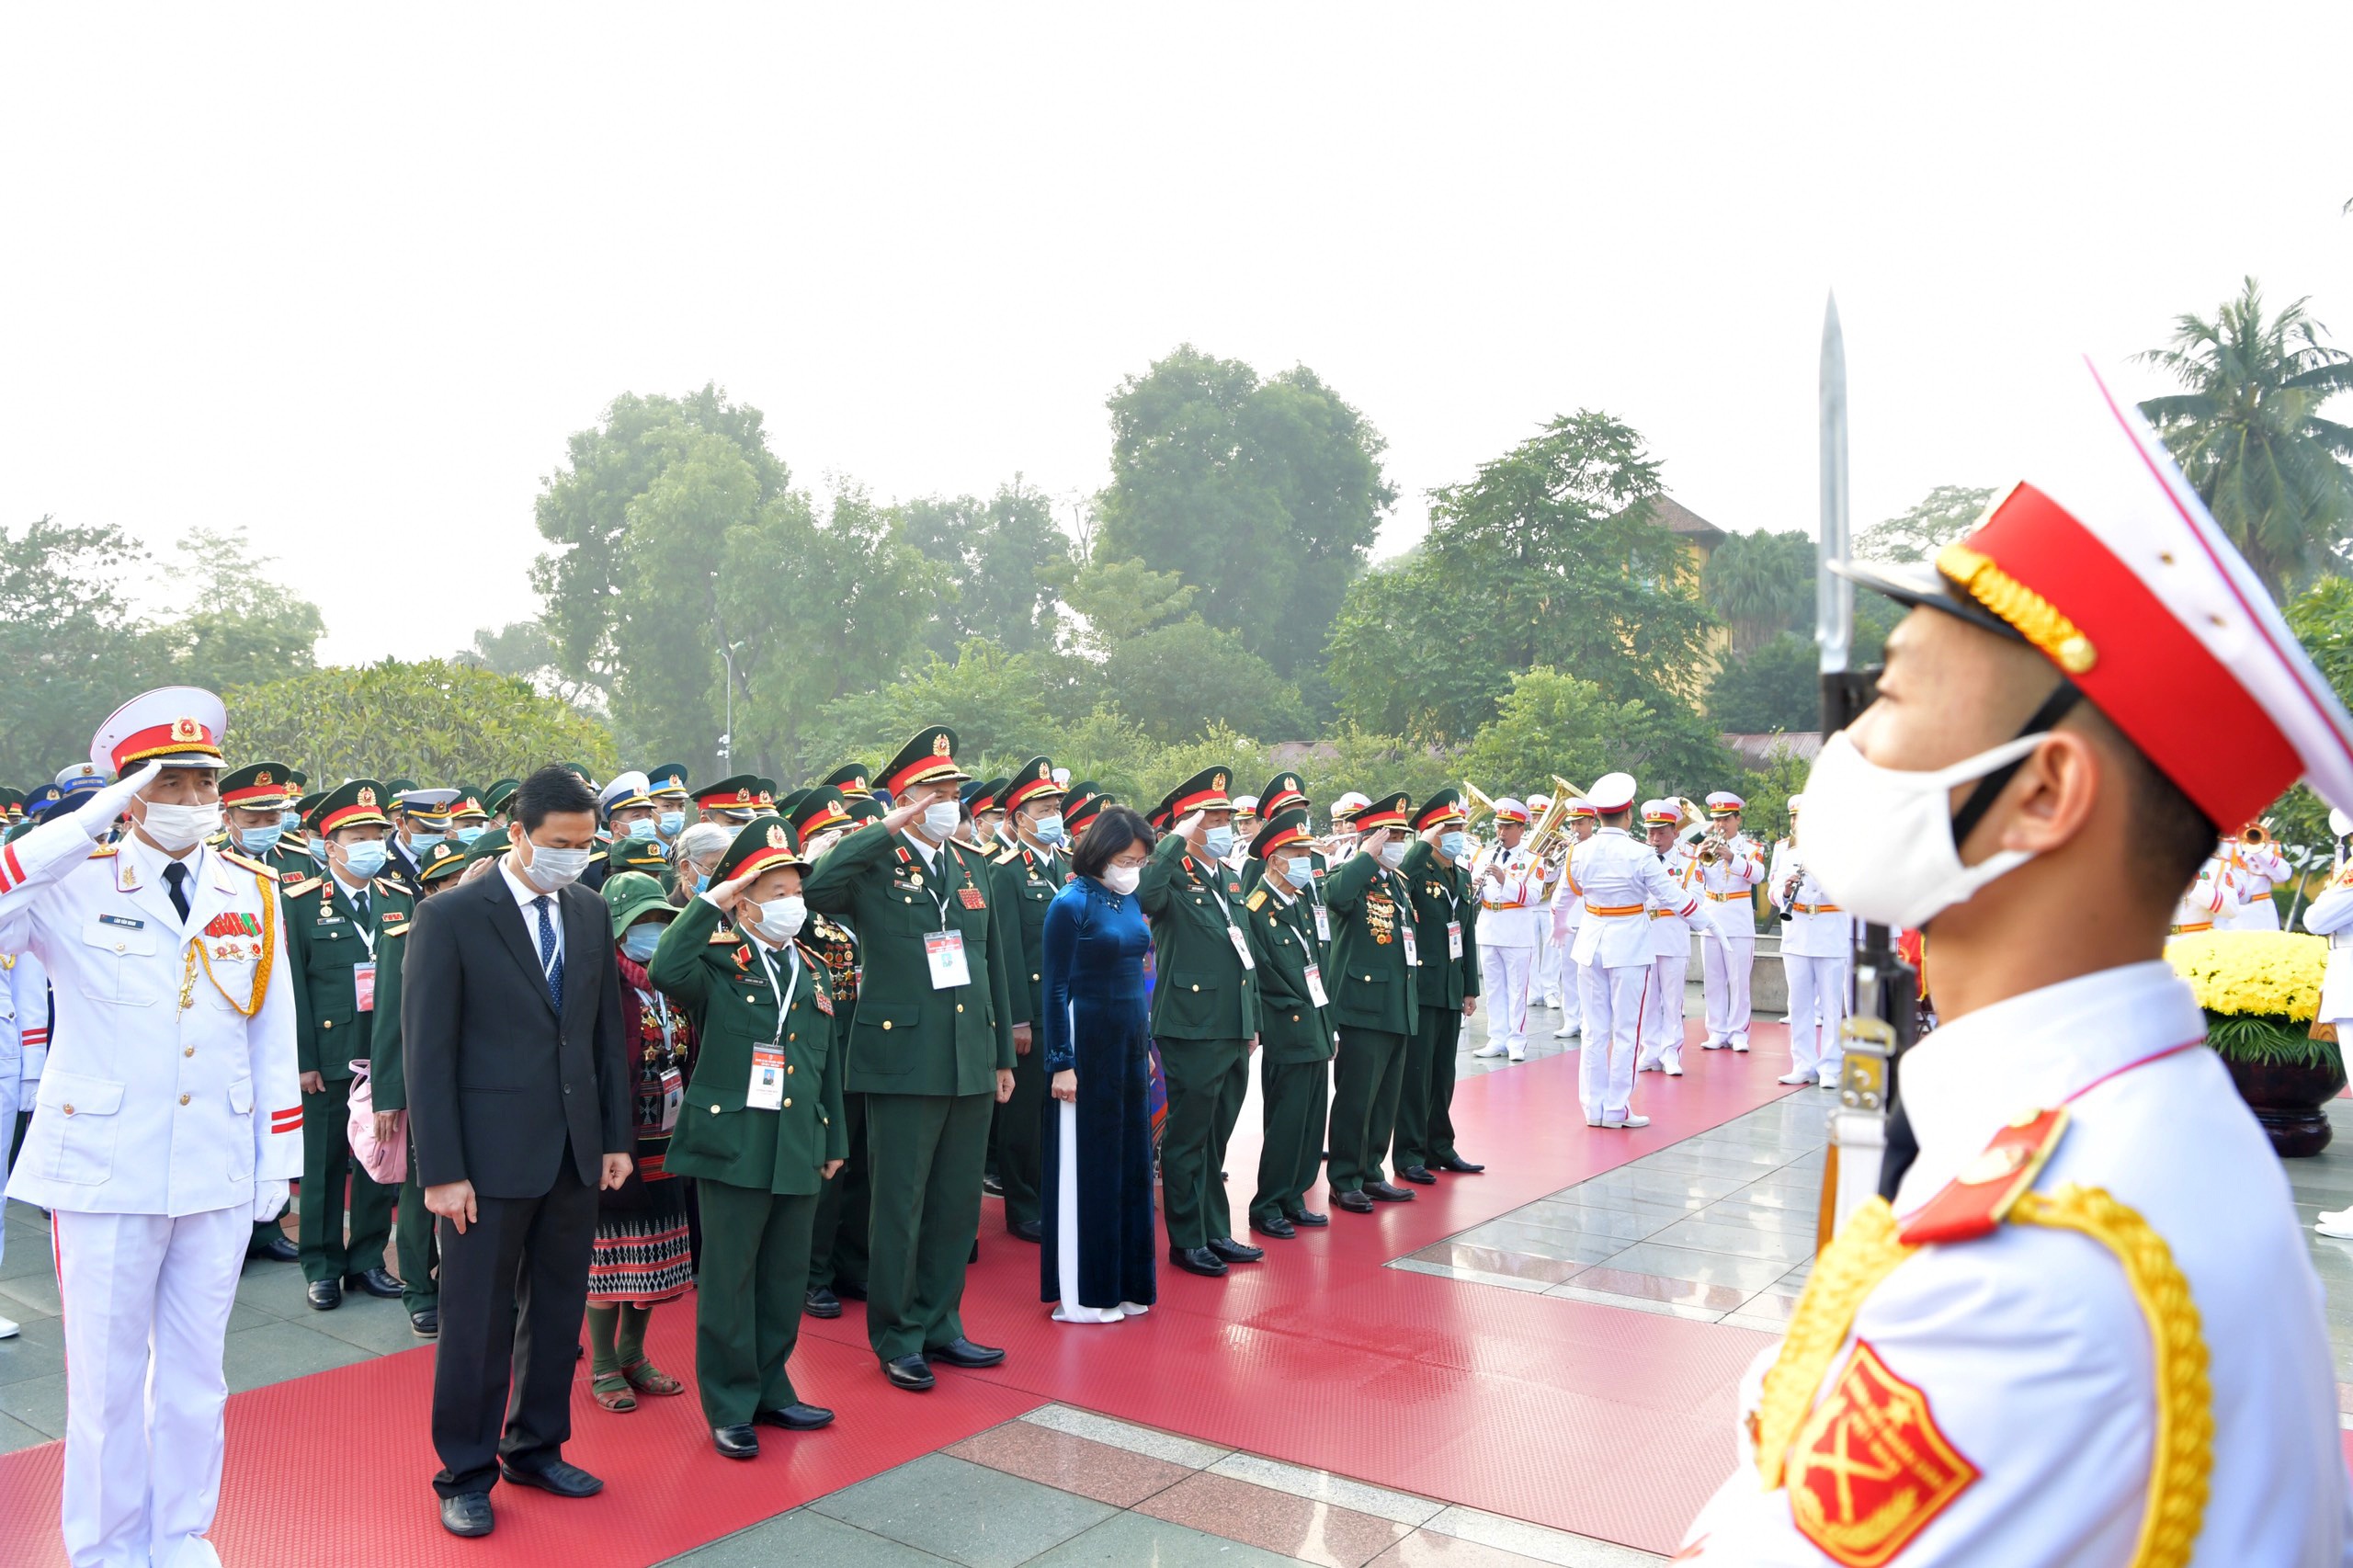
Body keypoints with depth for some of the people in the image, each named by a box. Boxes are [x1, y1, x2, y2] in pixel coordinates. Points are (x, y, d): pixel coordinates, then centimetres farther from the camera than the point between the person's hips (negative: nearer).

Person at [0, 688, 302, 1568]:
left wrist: (278, 1162, 5)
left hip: (218, 1173, 3)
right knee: (107, 1379, 10)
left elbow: (274, 1038, 7)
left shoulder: (254, 892, 4)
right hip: (105, 1172, -3)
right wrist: (89, 823, -28)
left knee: (196, 1371, 15)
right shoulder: (72, 886, -5)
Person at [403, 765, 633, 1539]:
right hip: (491, 1152, -5)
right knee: (477, 1320, 6)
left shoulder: (590, 912, 7)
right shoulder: (450, 915, -9)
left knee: (559, 1309, 14)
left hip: (575, 1151, 5)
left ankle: (537, 1447, 32)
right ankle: (466, 1473, 23)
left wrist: (616, 1138, 8)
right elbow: (427, 1049, -10)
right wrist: (442, 1170, -12)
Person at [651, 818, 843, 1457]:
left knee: (786, 1277, 13)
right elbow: (666, 971, -29)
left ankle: (770, 1388, 29)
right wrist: (710, 902, -21)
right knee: (729, 1278, 4)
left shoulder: (814, 970, 13)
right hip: (733, 1145, -5)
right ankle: (729, 1407, 17)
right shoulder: (719, 963, -4)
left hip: (799, 1150, 6)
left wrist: (835, 1141, 18)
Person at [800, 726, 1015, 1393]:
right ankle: (897, 1339, 21)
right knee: (900, 1209, 5)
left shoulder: (973, 866, 13)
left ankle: (940, 1325, 30)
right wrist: (887, 831, -24)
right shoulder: (873, 866, -6)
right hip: (904, 1062, -6)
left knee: (957, 1207, 14)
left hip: (972, 1063, 6)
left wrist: (1003, 1055, 16)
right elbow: (813, 889, -28)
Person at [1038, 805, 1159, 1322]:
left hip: (1130, 1041, 7)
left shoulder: (1130, 901, 9)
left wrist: (1146, 1045, 15)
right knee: (1087, 1166, 1)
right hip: (1088, 1042, -7)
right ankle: (1081, 1294, 11)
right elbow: (1055, 989, -12)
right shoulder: (1071, 904, -12)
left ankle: (1125, 1282, 25)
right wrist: (1061, 1063, -15)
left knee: (1132, 1159, 12)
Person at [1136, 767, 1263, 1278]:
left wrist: (1253, 1020, 20)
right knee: (1188, 1137, 3)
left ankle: (1216, 1232, 26)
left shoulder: (1230, 879, 15)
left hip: (1234, 1030, 8)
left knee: (1215, 1137, 17)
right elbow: (1141, 895, -35)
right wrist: (1177, 842, -27)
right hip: (1192, 1029, -8)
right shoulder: (1173, 877, -10)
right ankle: (1186, 1240, 14)